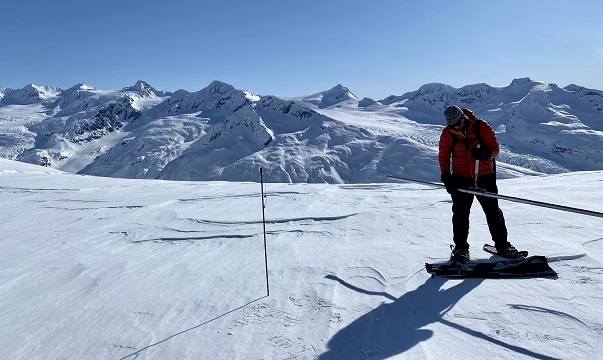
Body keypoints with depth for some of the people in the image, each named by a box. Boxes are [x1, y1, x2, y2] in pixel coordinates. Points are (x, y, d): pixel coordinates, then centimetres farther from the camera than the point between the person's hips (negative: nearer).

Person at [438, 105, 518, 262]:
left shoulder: (482, 127, -7)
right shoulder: (448, 133, -3)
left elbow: (495, 148, -5)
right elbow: (443, 156, 1)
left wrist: (485, 153, -28)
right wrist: (446, 177, -10)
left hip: (485, 177, 0)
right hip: (461, 178, 0)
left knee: (493, 211, 6)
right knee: (460, 213, -2)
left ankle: (502, 243, 22)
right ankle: (460, 246, 10)